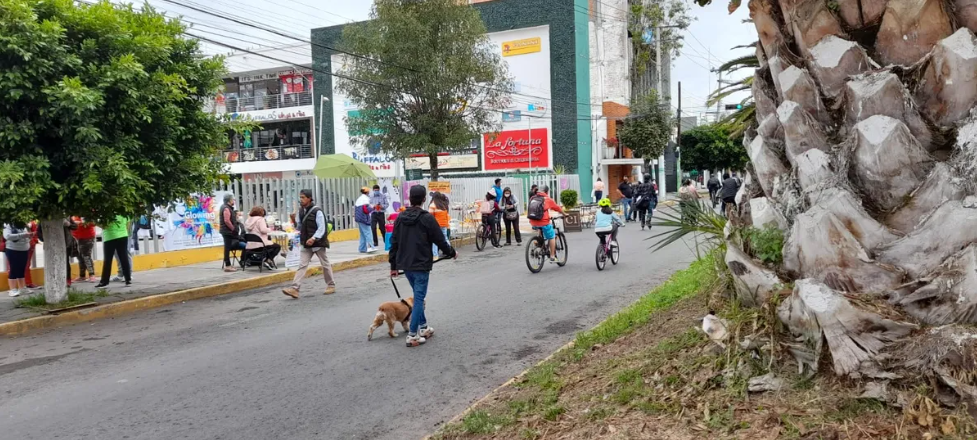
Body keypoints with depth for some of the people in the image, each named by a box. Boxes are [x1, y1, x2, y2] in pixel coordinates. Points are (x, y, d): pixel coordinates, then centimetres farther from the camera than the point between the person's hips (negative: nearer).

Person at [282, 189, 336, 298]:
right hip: (306, 244, 5)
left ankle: (331, 285, 24)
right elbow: (299, 227, 16)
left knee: (325, 265, 9)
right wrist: (294, 221, -3)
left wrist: (314, 238, -29)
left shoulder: (317, 211, -13)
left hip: (318, 243, -5)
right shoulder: (300, 211, 7)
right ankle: (294, 289, -10)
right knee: (302, 265, -3)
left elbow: (322, 228, -17)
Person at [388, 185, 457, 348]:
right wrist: (452, 253, 10)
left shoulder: (400, 218, 5)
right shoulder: (427, 218, -13)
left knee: (418, 296, 20)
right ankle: (412, 335, -3)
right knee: (419, 298, -1)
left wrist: (393, 265, 14)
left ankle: (423, 328, 27)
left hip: (405, 265, 6)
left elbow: (394, 243, 7)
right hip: (421, 265, -6)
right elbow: (440, 240, -8)